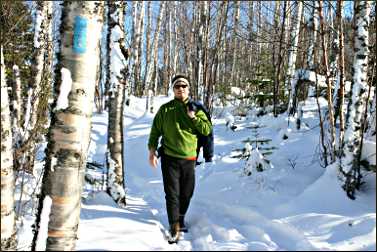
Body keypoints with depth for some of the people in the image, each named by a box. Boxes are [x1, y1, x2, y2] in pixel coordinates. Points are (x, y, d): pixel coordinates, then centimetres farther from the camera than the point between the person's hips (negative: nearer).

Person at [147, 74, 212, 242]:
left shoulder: (196, 109, 5)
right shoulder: (165, 109, 2)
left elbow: (207, 129, -1)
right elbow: (155, 131, 6)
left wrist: (193, 117, -12)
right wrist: (152, 150, -3)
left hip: (189, 159, 2)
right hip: (169, 158, -2)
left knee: (187, 192, 13)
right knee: (172, 193, -2)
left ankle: (180, 219, 34)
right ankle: (174, 227, 6)